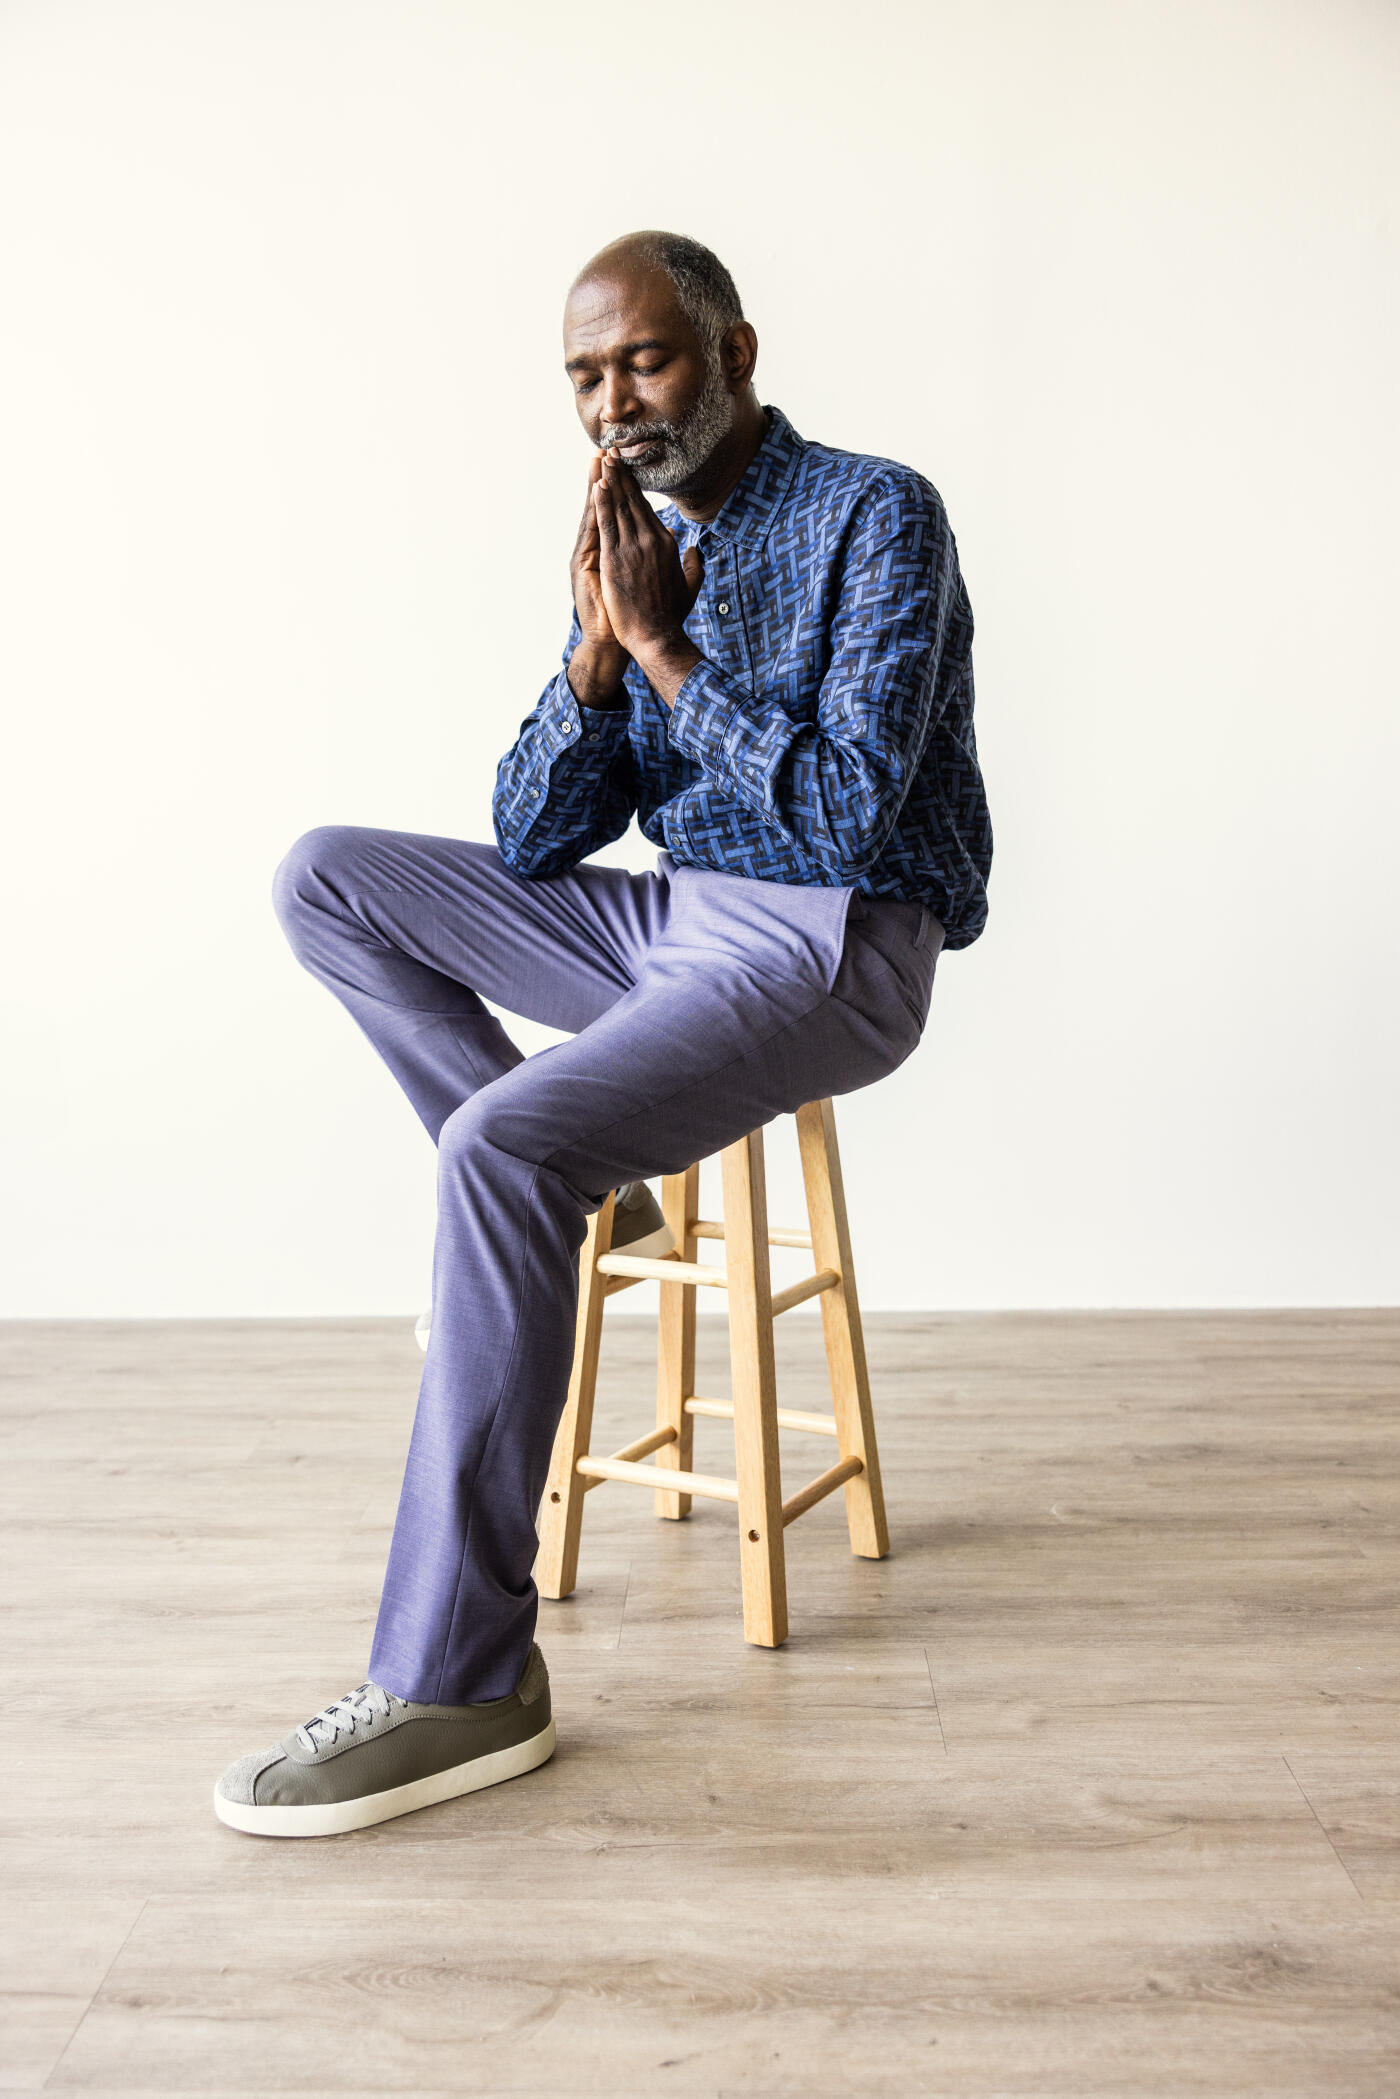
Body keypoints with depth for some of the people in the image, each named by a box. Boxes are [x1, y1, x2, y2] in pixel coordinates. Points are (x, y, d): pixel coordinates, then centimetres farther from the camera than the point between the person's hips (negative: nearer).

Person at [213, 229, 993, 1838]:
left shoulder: (877, 516, -7)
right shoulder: (638, 547, 13)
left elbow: (847, 808, -19)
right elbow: (533, 838, 6)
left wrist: (659, 643, -15)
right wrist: (598, 646, -9)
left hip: (835, 946, -7)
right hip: (666, 920, 8)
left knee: (501, 1151, -30)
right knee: (326, 877, 1)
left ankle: (460, 1678, -21)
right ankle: (565, 1191, 4)